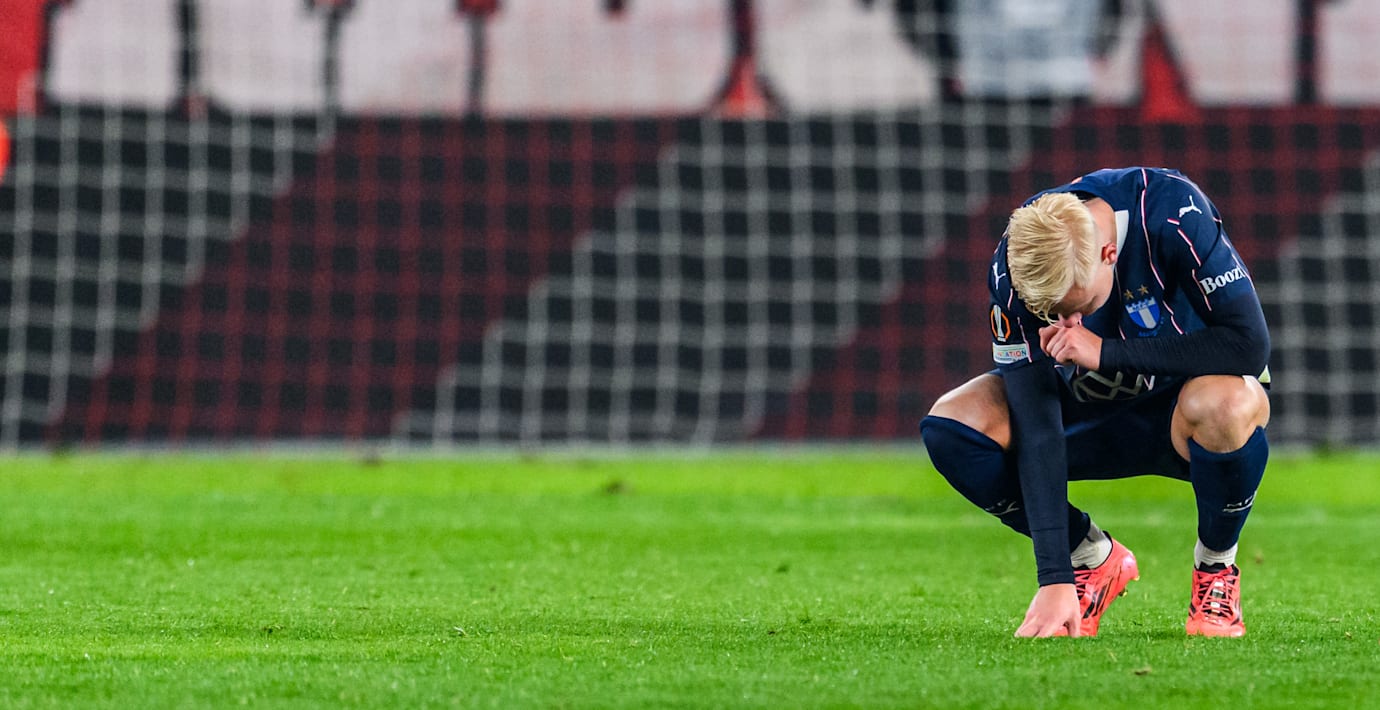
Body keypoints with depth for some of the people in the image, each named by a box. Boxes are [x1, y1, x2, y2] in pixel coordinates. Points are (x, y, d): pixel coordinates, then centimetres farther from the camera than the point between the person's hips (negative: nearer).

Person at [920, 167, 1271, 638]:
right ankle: (1094, 560, 1)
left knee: (1227, 403, -40)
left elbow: (1249, 343, -34)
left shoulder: (1173, 212, -32)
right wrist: (1055, 577, -32)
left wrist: (1106, 351, -35)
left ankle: (1216, 571, -8)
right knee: (950, 425, -23)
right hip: (1091, 409, 3)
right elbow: (1036, 428, -26)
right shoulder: (1013, 269, -24)